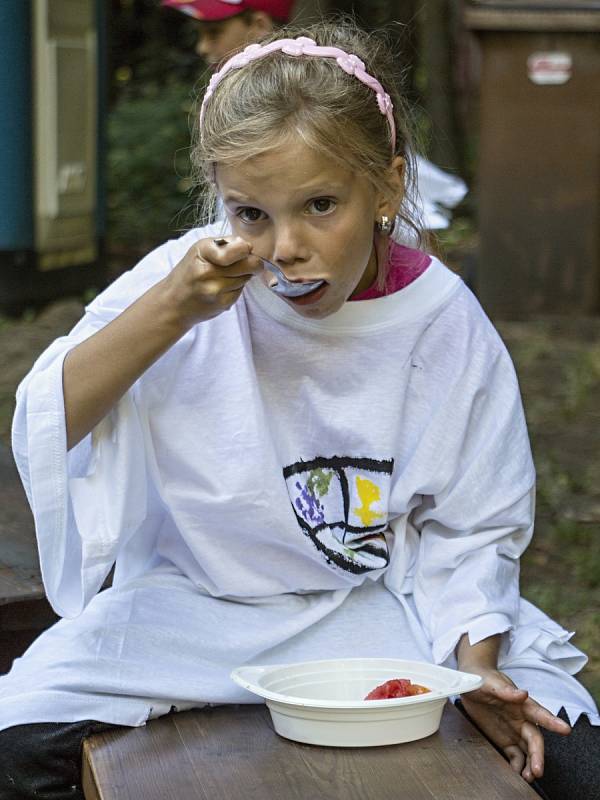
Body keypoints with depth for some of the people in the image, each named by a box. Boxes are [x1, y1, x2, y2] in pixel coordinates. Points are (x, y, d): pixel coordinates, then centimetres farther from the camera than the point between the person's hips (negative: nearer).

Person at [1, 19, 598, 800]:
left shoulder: (445, 325, -10)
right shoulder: (188, 281, -12)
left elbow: (470, 530, -2)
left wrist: (475, 666, -19)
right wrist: (168, 314, -27)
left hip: (387, 607, 0)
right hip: (196, 609, 0)